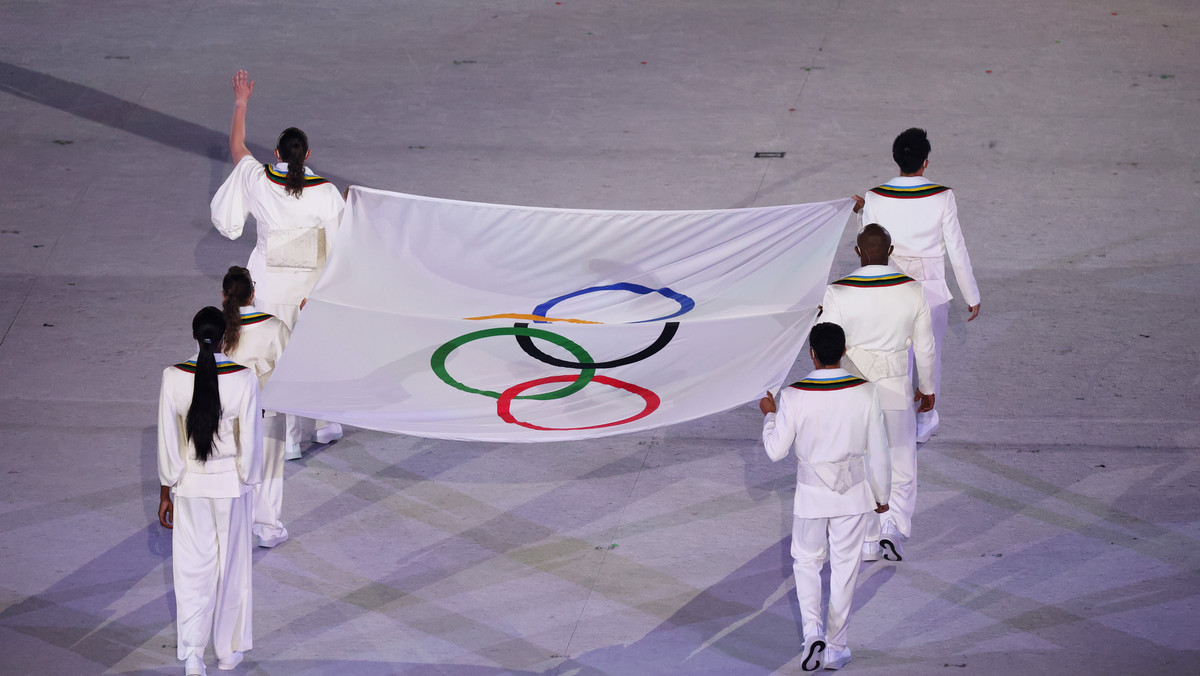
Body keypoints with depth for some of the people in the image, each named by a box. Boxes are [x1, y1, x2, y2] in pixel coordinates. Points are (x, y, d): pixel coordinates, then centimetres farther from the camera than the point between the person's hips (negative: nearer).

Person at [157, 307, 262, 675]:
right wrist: (248, 484, 3)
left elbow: (167, 441, -7)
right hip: (231, 485, 0)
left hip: (189, 485, 0)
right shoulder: (244, 378, -16)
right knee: (231, 568, 16)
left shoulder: (174, 378, -13)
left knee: (192, 569, 10)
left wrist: (166, 493, 3)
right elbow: (250, 440, -11)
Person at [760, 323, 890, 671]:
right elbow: (878, 450, -5)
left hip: (812, 494, -1)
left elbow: (776, 450, -7)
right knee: (845, 568, 13)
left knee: (806, 562, 19)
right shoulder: (865, 392, -13)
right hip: (854, 494, 1)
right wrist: (881, 494, 10)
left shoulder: (794, 397, -17)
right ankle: (835, 649, 20)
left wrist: (769, 414, 11)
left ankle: (813, 632, 0)